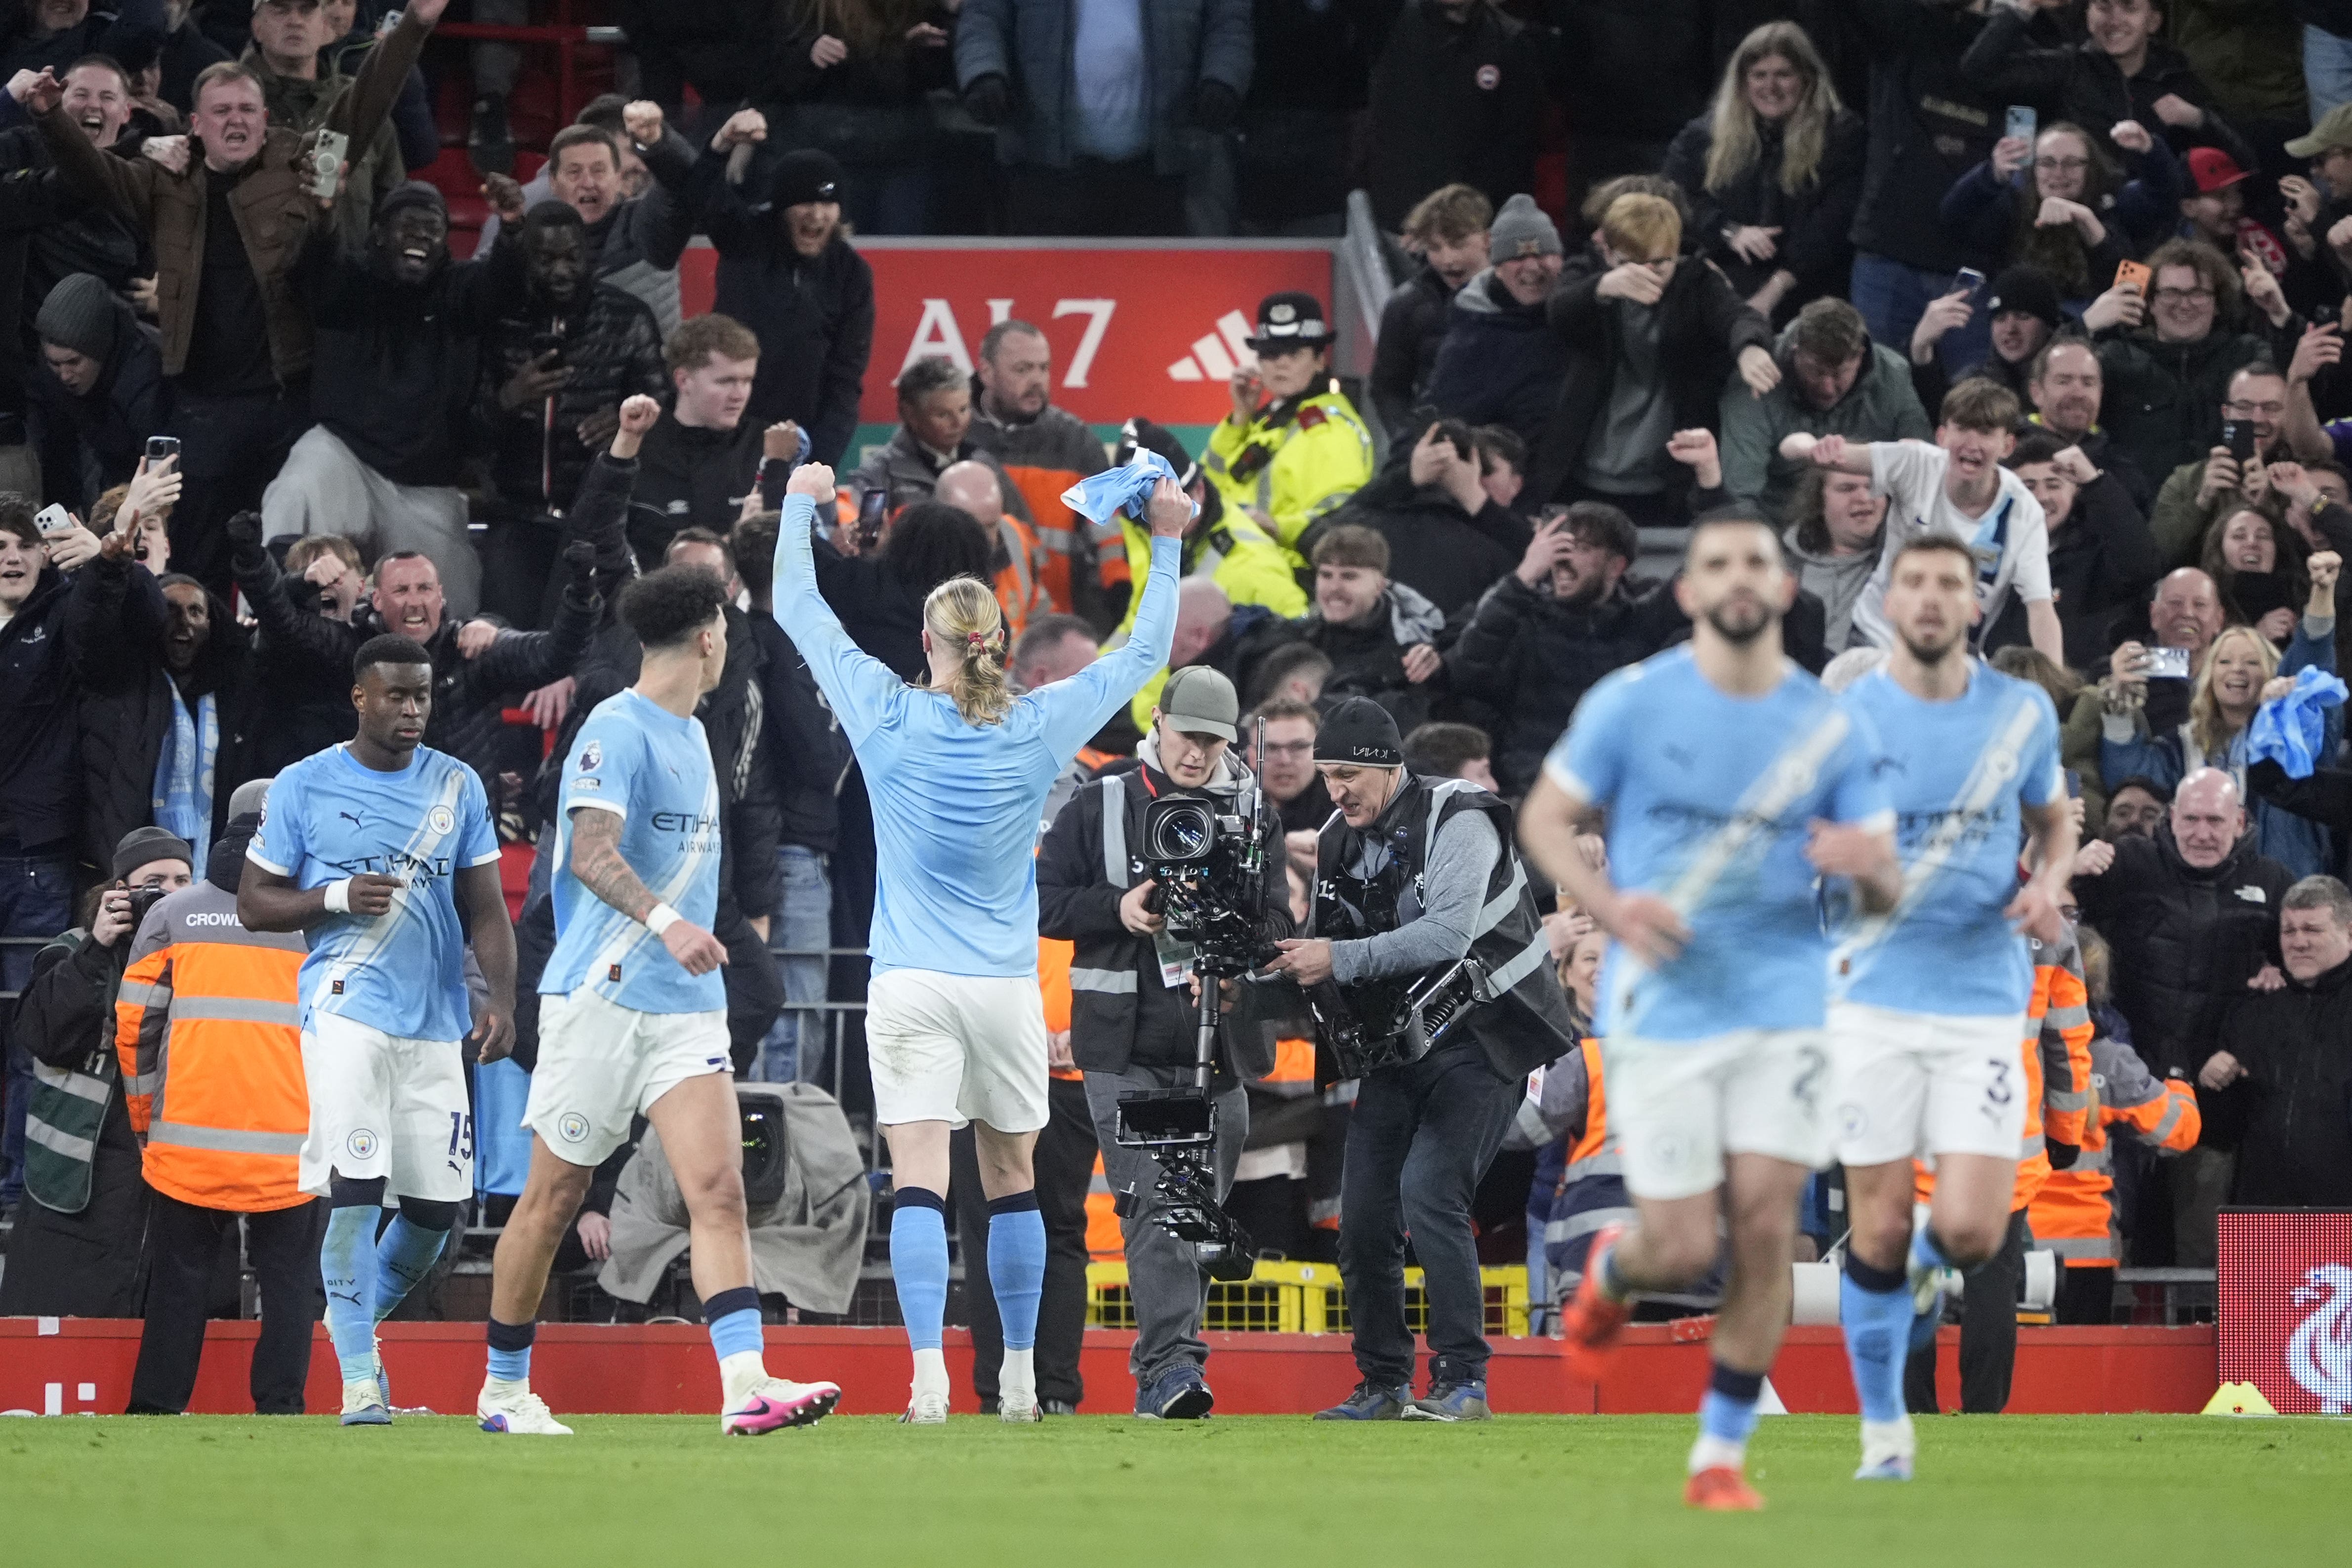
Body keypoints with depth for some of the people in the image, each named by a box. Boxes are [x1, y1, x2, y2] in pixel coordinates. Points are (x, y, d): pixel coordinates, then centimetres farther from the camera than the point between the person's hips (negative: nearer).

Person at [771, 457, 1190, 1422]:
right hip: (1007, 988, 2)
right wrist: (1167, 543, 20)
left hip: (913, 988, -2)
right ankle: (1019, 1378, 19)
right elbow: (1145, 652, 11)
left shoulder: (889, 717, -4)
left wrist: (801, 504, 20)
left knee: (919, 1184, -8)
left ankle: (929, 1375, -20)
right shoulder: (1038, 729, -2)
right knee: (1012, 1180, 13)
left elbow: (798, 611, 7)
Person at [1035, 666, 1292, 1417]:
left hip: (1217, 1043, 3)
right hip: (1125, 1045, -3)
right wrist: (1117, 909, -13)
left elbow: (1277, 921, 5)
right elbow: (1045, 901, 4)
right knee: (1152, 1205, -15)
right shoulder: (1101, 806, 5)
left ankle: (1161, 1372, 17)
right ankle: (1172, 1363, -23)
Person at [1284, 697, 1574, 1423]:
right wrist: (1290, 964, -9)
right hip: (1397, 1048, 8)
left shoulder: (1455, 822, -16)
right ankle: (1385, 1386, 16)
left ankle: (1463, 1381, -19)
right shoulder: (1340, 842, 8)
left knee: (1428, 1193, -22)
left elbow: (1448, 933, -28)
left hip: (1481, 1041, -8)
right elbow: (1325, 950, 13)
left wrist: (1341, 959, -28)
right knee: (1364, 1214, 2)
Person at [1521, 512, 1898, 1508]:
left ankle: (1721, 1455, 6)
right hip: (1662, 1009, -2)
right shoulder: (1632, 704, -2)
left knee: (1765, 1228, -8)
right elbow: (1544, 818, 4)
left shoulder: (1833, 726, 3)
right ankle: (1611, 1273, 34)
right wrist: (1610, 905, -14)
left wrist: (1868, 866, -18)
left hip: (1784, 1006, 2)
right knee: (1683, 1250, -5)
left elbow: (1885, 896, 7)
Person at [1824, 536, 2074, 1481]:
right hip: (1874, 1002, -1)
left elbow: (2053, 820, 19)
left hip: (1985, 1003, 1)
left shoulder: (2023, 713, 3)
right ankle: (1884, 1431, 16)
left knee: (1971, 1231, -11)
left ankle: (1927, 1266, 27)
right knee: (1879, 1233, -1)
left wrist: (2047, 887, -3)